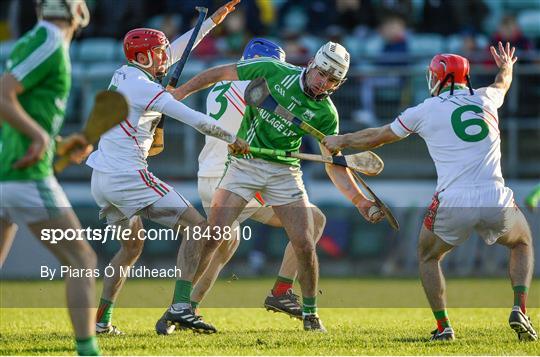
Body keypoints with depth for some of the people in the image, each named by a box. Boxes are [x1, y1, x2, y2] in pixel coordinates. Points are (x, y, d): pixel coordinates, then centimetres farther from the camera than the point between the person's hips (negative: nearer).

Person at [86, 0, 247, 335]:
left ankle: (101, 320, 22)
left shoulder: (123, 75, 12)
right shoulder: (144, 88, -13)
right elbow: (195, 119, -14)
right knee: (197, 227, -6)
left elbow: (176, 50, 22)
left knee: (132, 244, 27)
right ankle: (181, 307, -16)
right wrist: (231, 138, -1)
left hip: (102, 179, 9)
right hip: (129, 177, -9)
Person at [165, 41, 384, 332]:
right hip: (245, 163, -2)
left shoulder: (325, 113, -3)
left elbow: (335, 164, -1)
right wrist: (180, 92, 0)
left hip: (284, 172, 2)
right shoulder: (275, 71, -9)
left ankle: (310, 313, 15)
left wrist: (359, 200, -14)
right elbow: (222, 73, 1)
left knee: (304, 245, -5)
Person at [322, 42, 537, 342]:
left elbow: (377, 137, 21)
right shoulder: (486, 99, 13)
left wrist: (341, 141, 39)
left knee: (428, 257, 26)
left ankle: (443, 327, 13)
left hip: (453, 204, -2)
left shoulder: (425, 111, 6)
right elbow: (503, 83, 40)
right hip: (497, 202, 2)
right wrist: (506, 67, 65)